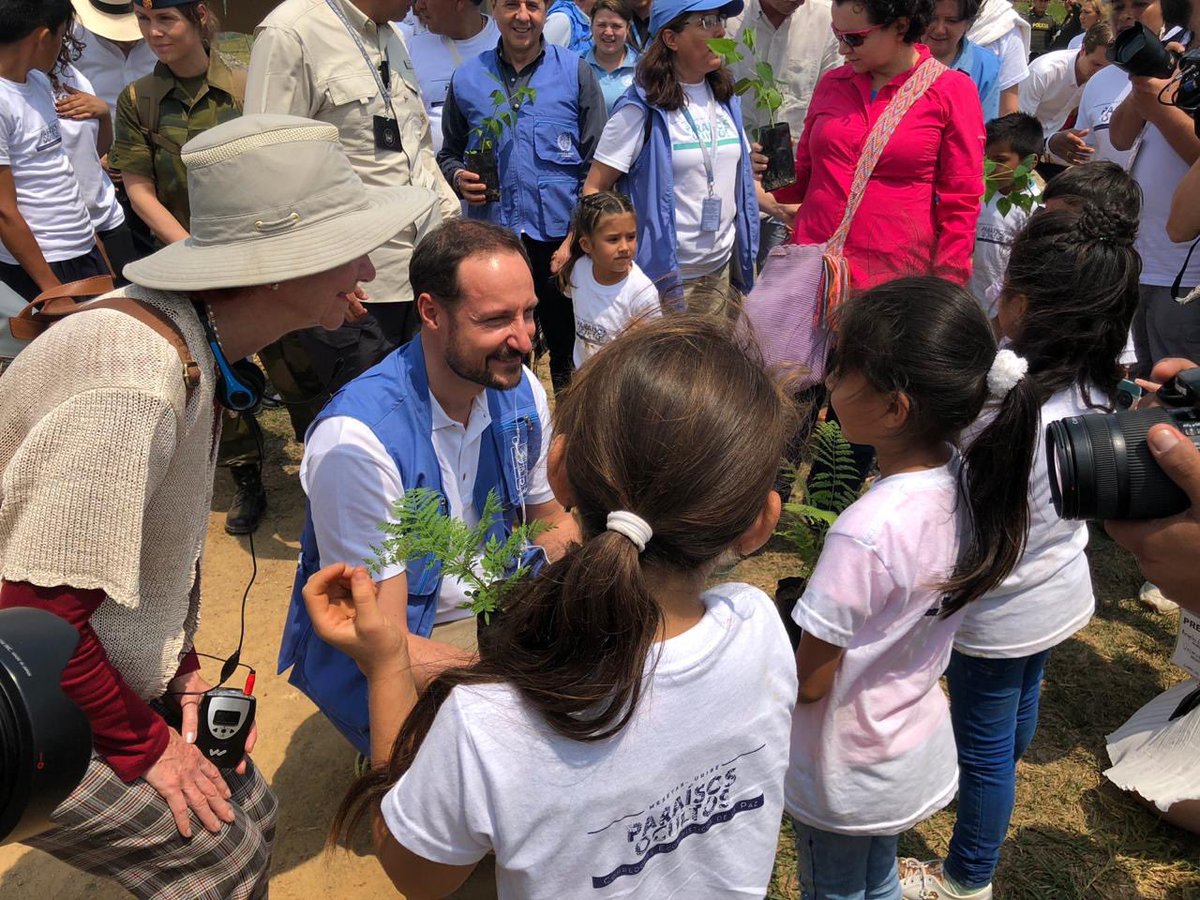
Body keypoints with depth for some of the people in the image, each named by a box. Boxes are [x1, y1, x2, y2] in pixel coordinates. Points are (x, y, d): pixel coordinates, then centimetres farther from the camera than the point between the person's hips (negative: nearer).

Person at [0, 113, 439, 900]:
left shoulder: (199, 343, -4)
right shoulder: (135, 383, -35)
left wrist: (185, 670, 4)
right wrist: (143, 747, -16)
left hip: (109, 677, 8)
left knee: (246, 808, 14)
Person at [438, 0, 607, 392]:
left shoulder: (576, 72, 2)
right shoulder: (466, 79, 8)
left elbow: (597, 159, 2)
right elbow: (449, 154, 18)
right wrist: (459, 177, -5)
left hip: (560, 232, -1)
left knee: (567, 346, 9)